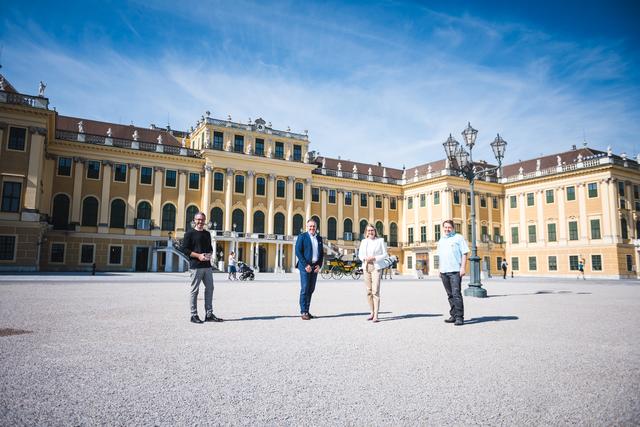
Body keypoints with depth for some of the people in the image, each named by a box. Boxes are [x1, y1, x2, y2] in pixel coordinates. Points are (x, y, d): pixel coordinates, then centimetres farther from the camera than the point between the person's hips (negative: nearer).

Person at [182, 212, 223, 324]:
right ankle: (194, 315, 7)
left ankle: (209, 314, 13)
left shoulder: (207, 234, 17)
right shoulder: (189, 234, 0)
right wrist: (198, 255, -15)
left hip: (207, 265, 6)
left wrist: (209, 254, 1)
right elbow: (185, 249, -6)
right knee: (194, 290, -2)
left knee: (210, 288, 6)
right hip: (195, 265, -6)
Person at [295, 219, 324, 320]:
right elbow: (298, 252, -8)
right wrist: (306, 265, -14)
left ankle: (307, 311, 15)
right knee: (304, 289, -6)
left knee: (311, 289, 8)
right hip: (305, 266, -5)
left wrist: (319, 265, 1)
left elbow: (321, 253, 16)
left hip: (315, 267, 6)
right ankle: (303, 312, -1)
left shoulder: (319, 238, 15)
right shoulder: (302, 237, -2)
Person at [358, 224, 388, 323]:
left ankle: (376, 316, -13)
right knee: (368, 291, 7)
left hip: (376, 267, -4)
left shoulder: (380, 240, 2)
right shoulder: (363, 241, 13)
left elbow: (385, 254, 1)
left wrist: (374, 258, -13)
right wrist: (364, 258, -8)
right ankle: (372, 312, 19)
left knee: (375, 291, -12)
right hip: (366, 267, 4)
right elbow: (360, 254, 14)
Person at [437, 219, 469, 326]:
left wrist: (463, 267, -12)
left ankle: (459, 317, -6)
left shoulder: (458, 238, 2)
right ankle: (453, 315, 17)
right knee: (450, 295, 10)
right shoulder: (441, 240, 19)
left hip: (455, 271, -6)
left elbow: (464, 253, -3)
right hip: (444, 271, 6)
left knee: (456, 294, -10)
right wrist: (440, 269, 19)